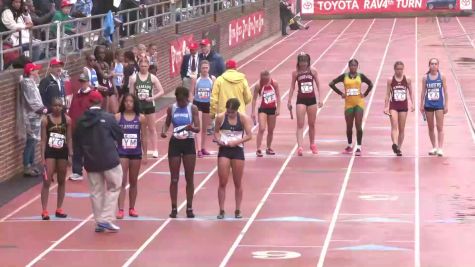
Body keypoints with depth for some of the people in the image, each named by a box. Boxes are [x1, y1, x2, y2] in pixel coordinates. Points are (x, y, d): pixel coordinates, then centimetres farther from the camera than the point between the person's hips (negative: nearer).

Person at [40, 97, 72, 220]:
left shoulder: (67, 120, 1)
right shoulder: (45, 120, -5)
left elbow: (69, 138, 5)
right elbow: (43, 140, -3)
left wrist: (70, 154, -1)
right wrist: (42, 157, -8)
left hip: (62, 152, 3)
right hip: (50, 152, -3)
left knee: (62, 181, 10)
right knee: (47, 182, -6)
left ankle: (59, 209, 20)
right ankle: (44, 211, -5)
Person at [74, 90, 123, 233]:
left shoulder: (81, 120, -2)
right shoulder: (108, 118, -12)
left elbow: (77, 140, 6)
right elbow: (119, 135, -4)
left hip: (91, 161, 4)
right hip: (109, 159, -4)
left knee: (96, 192, 13)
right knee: (114, 188, 9)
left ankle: (99, 222, 16)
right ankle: (106, 219, 0)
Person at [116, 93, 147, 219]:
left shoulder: (141, 118, 1)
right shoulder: (118, 117, -2)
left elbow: (143, 137, 5)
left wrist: (145, 154, 3)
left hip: (136, 153, 2)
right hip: (121, 153, -2)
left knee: (133, 182, 11)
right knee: (122, 181, -8)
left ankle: (132, 208, 21)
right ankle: (120, 210, -11)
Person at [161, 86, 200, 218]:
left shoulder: (193, 108, -5)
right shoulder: (171, 109, 0)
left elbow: (198, 128, -10)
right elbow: (167, 123, 14)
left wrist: (191, 128, -33)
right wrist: (164, 131, -8)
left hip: (189, 143, -1)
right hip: (175, 143, 1)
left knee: (189, 178, 3)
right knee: (174, 179, 3)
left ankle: (189, 208, 12)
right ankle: (174, 208, 10)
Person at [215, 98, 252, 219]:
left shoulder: (243, 118, -8)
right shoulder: (220, 117, -4)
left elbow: (249, 135, -9)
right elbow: (216, 131, 10)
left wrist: (236, 142, -19)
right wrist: (218, 139, -11)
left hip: (237, 150, 0)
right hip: (224, 150, 1)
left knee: (238, 183, 7)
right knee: (222, 182, -2)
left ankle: (238, 210, 17)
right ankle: (221, 210, 5)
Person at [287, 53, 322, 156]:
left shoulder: (313, 71, -2)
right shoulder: (295, 73, -3)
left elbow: (318, 84, 4)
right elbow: (292, 86, 4)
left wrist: (320, 99, 0)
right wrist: (289, 101, 3)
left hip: (312, 99, 1)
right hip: (301, 100, -1)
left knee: (312, 124, 12)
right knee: (300, 124, -9)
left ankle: (312, 145, 29)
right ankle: (300, 147, -17)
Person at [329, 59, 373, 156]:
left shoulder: (360, 76, 1)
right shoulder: (344, 76, 1)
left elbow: (370, 84, 10)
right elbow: (332, 83, 3)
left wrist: (365, 94, 1)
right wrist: (341, 93, -1)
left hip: (359, 103, -1)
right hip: (348, 104, 1)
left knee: (358, 126, -8)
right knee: (349, 126, 9)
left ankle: (358, 147, -5)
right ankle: (350, 146, 27)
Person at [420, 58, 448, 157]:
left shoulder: (441, 76, -1)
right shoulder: (425, 77, 2)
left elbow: (445, 91, 1)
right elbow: (423, 92, 6)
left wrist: (446, 105, -3)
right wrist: (421, 105, 3)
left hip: (439, 104, -2)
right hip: (428, 105, 2)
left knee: (440, 127, -6)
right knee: (430, 128, 8)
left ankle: (440, 148, -8)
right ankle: (434, 147, 19)